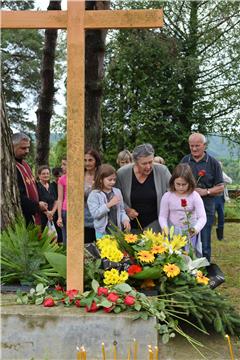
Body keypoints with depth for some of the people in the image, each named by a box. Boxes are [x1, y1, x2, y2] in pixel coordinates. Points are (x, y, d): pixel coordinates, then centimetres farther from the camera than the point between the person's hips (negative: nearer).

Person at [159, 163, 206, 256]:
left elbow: (202, 217, -15)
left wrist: (196, 229, -33)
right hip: (173, 234, 1)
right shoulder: (167, 196, -5)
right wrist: (165, 228, -21)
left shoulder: (194, 196, -9)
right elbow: (162, 216, -1)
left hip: (191, 234, -1)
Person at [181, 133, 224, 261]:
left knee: (204, 245, 4)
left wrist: (206, 191, -15)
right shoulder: (185, 160, 7)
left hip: (206, 209, -2)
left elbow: (220, 187, 2)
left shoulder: (213, 163, 1)